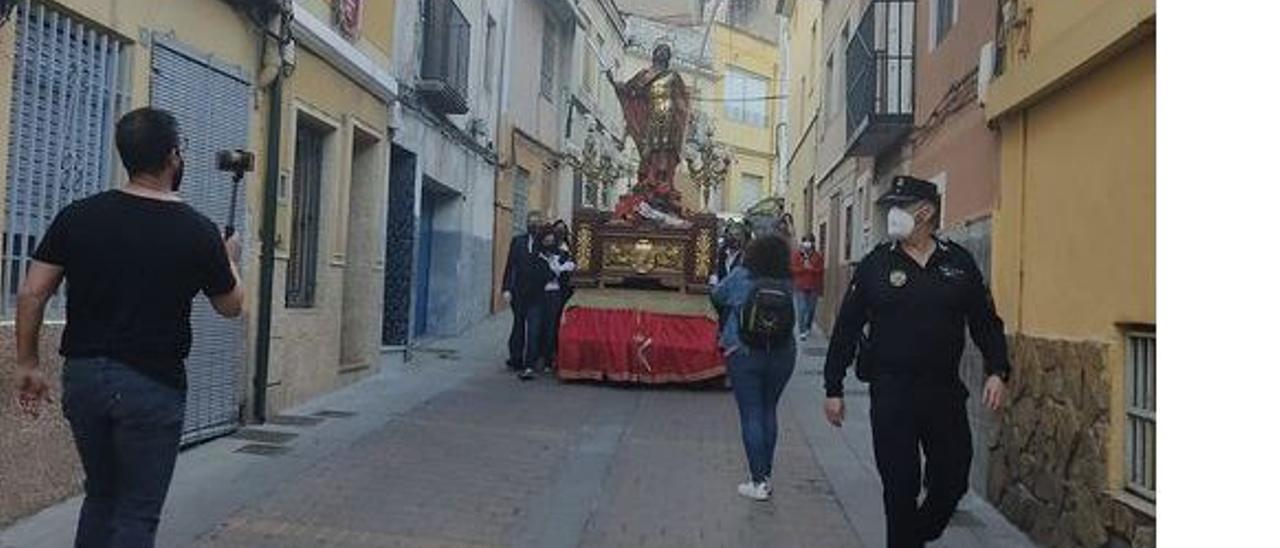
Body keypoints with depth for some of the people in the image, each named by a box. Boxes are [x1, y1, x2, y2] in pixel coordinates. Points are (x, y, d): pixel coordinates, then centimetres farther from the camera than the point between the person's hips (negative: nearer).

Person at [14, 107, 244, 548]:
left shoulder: (78, 216, 0)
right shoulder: (198, 230, -8)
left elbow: (31, 294, -1)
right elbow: (230, 306, 5)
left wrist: (28, 363, 9)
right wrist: (229, 260, 23)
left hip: (82, 376, 5)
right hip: (152, 385, -4)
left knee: (100, 495, 23)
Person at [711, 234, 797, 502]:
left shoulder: (741, 276, -8)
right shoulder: (787, 283, -4)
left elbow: (717, 296, 5)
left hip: (745, 355, -3)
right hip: (782, 355, 3)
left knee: (751, 414, 2)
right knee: (769, 411, 16)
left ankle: (759, 481, 2)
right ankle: (766, 473, 23)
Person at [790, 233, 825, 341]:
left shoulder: (818, 255, 6)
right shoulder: (796, 255, 2)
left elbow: (821, 270, 0)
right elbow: (792, 269, -5)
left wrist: (811, 268, -15)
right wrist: (804, 267, -15)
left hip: (814, 287, 2)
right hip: (801, 287, -2)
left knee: (811, 309, 9)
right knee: (802, 309, -7)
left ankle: (808, 328, 27)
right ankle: (803, 331, -4)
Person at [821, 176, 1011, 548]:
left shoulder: (959, 262, 4)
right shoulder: (875, 265, 0)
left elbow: (986, 322, 9)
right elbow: (846, 329, 1)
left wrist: (997, 371, -5)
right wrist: (833, 389, -1)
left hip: (946, 391, 2)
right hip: (891, 394, -2)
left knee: (953, 481, 10)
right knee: (900, 487, 4)